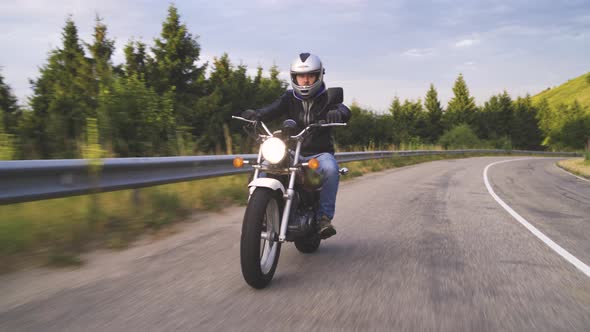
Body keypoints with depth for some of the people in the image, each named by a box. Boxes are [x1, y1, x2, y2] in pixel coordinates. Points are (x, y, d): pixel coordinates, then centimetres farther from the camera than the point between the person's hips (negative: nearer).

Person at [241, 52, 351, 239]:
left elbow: (344, 111, -15)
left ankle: (324, 216, -23)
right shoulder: (289, 98, 9)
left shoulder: (326, 98, 4)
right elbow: (272, 110, -10)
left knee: (330, 169, -35)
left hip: (320, 153, -2)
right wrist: (254, 114, -32)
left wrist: (337, 114, -41)